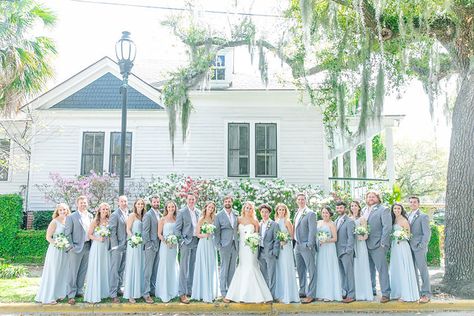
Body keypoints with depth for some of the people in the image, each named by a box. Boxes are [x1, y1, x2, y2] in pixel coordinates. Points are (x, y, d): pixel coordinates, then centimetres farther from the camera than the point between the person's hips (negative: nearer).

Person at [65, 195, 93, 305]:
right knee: (73, 271, -1)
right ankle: (71, 295, 4)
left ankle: (79, 291, 24)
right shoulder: (71, 217, -5)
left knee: (83, 271, 12)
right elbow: (67, 233, -5)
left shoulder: (90, 216, 10)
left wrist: (92, 244, 8)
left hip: (88, 246, 5)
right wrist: (71, 246, -10)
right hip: (76, 247, -5)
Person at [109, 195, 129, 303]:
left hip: (125, 246, 7)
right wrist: (115, 246, -16)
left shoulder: (128, 214, 12)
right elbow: (112, 232, -13)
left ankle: (118, 289, 26)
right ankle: (113, 294, 1)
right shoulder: (115, 215, -11)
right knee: (114, 270, -3)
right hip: (117, 246, -7)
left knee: (121, 270, 14)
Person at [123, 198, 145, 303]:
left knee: (140, 267, 9)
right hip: (133, 244, -7)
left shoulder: (142, 216, 14)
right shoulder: (132, 215, -5)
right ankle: (130, 294, 0)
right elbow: (128, 230, -10)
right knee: (132, 268, -4)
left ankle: (139, 291, 18)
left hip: (141, 244, 7)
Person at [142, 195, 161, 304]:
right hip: (151, 246, -7)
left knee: (155, 270, 12)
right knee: (148, 270, -3)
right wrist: (148, 245, -15)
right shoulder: (148, 215, -9)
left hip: (159, 245, 7)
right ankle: (146, 293, 2)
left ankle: (153, 289, 22)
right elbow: (145, 231, -13)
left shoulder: (160, 214, 13)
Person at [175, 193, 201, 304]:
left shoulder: (199, 212, 12)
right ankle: (182, 293, -2)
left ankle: (190, 290, 20)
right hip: (186, 242, -5)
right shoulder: (182, 212, -4)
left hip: (196, 242, 5)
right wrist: (182, 240, -10)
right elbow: (177, 229, -5)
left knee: (193, 268, 10)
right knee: (184, 268, -5)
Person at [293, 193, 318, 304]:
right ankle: (303, 291, 24)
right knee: (300, 270, 14)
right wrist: (295, 243, 10)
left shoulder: (310, 213, -7)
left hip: (307, 246, -8)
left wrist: (309, 244, -20)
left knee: (311, 270, -3)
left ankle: (311, 295, -1)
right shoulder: (297, 214, 16)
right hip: (297, 246, 8)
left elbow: (312, 230, -14)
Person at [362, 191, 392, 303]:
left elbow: (387, 227, -10)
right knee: (369, 270, 13)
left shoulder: (383, 210, -3)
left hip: (378, 245, -6)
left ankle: (386, 293, 1)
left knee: (382, 269, -4)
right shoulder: (364, 210, 17)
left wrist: (383, 243, -15)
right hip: (366, 245, 6)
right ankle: (371, 291, 24)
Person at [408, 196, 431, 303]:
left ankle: (426, 294, 2)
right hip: (409, 247, 6)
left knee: (423, 270, -3)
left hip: (419, 247, -6)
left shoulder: (423, 216, -3)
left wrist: (422, 246, -15)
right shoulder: (407, 216, 15)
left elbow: (427, 233, -8)